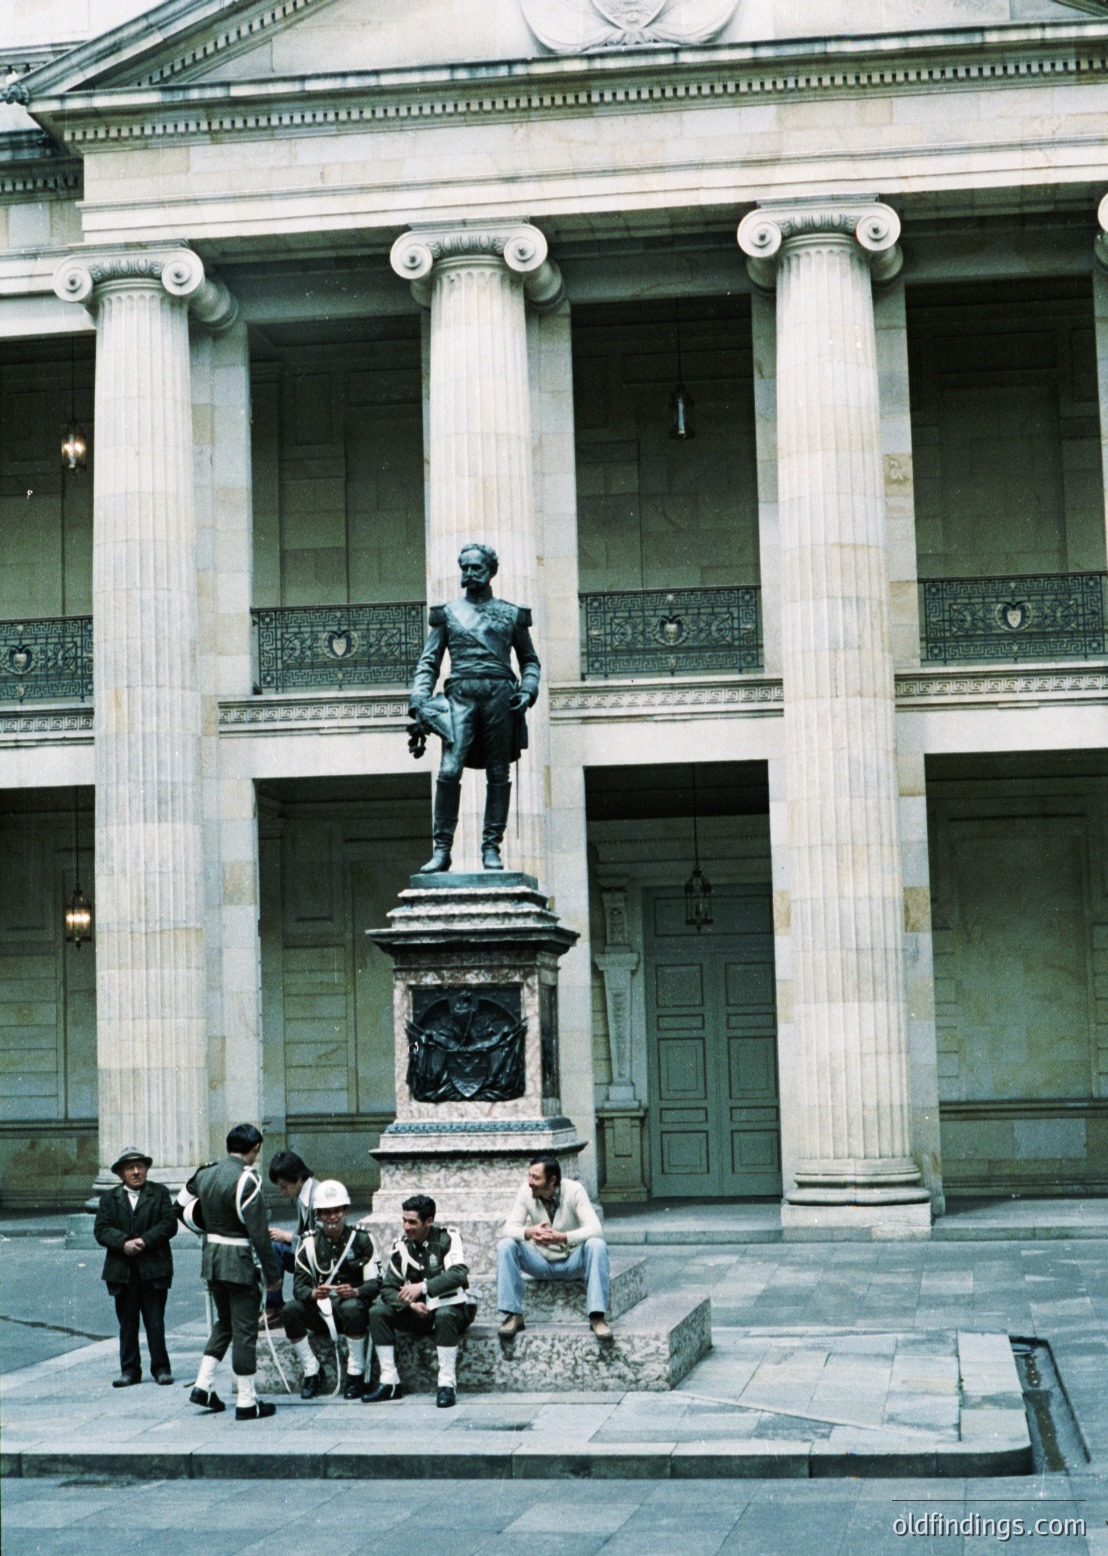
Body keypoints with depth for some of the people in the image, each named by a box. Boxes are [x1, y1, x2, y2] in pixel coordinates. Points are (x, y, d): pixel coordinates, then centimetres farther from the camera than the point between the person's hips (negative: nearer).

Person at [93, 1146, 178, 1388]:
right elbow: (100, 1230, 0)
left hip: (153, 1269, -2)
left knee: (155, 1321, -1)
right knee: (127, 1322, 6)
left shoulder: (160, 1193, 7)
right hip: (122, 1270, 2)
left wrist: (144, 1241, -15)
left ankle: (161, 1368, 6)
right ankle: (129, 1370, 12)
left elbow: (169, 1224, -4)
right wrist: (124, 1243, -16)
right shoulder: (109, 1197, 11)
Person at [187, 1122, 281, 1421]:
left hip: (211, 1256, 7)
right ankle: (247, 1402, 6)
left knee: (224, 1322, 22)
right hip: (238, 1260, -7)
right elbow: (259, 1232, -17)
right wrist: (272, 1273, -11)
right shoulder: (247, 1180, -17)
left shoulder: (207, 1174, 5)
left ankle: (203, 1385, 16)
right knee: (245, 1329, 1)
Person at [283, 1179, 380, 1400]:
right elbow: (299, 1285, -6)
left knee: (352, 1307, -36)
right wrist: (314, 1293, -29)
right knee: (291, 1309, -25)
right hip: (321, 1311, 2)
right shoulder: (309, 1242, 1)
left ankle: (356, 1374, -21)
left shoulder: (361, 1239, -3)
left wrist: (355, 1292, -29)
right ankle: (311, 1373, -13)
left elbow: (375, 1282, -8)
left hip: (353, 1302, -2)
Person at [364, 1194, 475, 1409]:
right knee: (378, 1312, -14)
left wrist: (423, 1286, -38)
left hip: (451, 1307, -5)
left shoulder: (447, 1238, -11)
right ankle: (389, 1382, -13)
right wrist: (411, 1304, -22)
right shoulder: (401, 1245, 1)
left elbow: (460, 1275, -27)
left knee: (445, 1315, -38)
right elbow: (388, 1288, -3)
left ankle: (447, 1385, -32)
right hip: (418, 1312, 5)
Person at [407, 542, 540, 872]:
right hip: (461, 695, -1)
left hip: (500, 695, 1)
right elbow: (428, 662, 12)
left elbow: (530, 660, 18)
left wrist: (528, 690, -1)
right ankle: (442, 849, -11)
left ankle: (491, 848, 4)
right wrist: (418, 701, -1)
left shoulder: (511, 614, 15)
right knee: (449, 772, -14)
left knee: (498, 774, 0)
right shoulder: (447, 614, 15)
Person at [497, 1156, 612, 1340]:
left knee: (597, 1245, -33)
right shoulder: (526, 1192, -10)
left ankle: (598, 1316, -32)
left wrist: (561, 1237, -44)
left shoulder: (574, 1191, -18)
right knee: (505, 1245, -22)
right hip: (542, 1262, 2)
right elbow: (509, 1227, -15)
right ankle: (513, 1315, -22)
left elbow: (595, 1229, -28)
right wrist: (529, 1232, -38)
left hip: (573, 1262, -2)